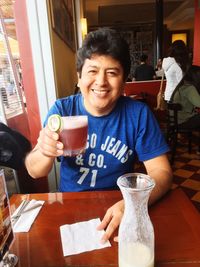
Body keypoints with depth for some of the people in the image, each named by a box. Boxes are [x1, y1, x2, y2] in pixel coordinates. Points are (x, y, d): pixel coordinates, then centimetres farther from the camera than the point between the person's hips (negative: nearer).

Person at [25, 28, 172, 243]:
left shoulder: (139, 114, -9)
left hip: (118, 205, 0)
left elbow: (161, 172, -10)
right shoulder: (61, 109, -7)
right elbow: (34, 172, -6)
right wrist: (46, 153, -30)